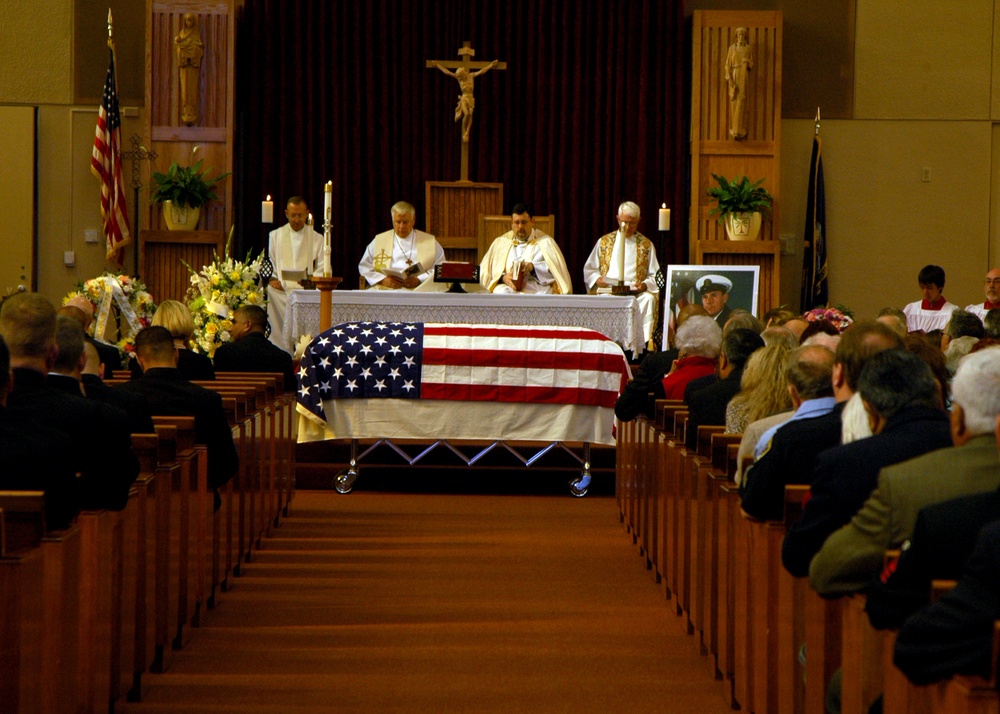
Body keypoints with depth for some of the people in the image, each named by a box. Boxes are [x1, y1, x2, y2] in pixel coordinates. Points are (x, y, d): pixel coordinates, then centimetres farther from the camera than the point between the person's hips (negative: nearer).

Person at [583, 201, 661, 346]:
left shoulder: (646, 245, 16)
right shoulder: (604, 242, 17)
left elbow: (654, 276, 12)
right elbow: (589, 269, 17)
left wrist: (645, 285, -11)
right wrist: (597, 279, -6)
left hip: (636, 292, 0)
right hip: (607, 289, 0)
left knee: (648, 299, -35)